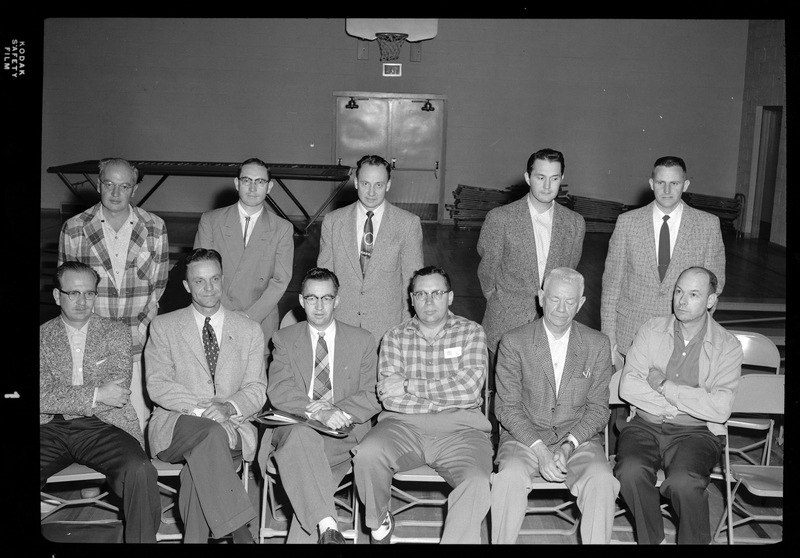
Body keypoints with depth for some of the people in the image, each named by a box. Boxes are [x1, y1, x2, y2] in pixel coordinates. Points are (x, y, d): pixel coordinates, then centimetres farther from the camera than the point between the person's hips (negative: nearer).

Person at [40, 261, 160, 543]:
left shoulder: (116, 332, 12)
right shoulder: (43, 336, 12)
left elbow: (119, 391, -1)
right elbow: (43, 397, -1)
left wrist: (63, 398, -4)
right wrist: (96, 395, -9)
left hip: (102, 426, -1)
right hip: (50, 429, 1)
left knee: (141, 471, -31)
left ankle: (141, 539, -14)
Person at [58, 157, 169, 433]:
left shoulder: (155, 228, 2)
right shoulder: (74, 229, 1)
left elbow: (158, 284, 4)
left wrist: (138, 329, -4)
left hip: (139, 339, 0)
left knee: (138, 418, -1)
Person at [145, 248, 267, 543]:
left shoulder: (250, 331, 14)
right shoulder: (163, 326, 10)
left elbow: (257, 390, 7)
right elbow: (157, 385, -2)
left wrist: (229, 407, -16)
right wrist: (200, 408, -17)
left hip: (232, 428, 1)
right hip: (174, 427, -1)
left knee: (200, 466, -34)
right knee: (210, 432, -36)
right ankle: (239, 530, -34)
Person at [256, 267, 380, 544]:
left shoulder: (362, 341, 12)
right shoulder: (285, 339, 12)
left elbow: (373, 397, 4)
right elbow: (278, 392, -3)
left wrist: (339, 412, -16)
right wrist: (318, 412, -21)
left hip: (342, 433, 1)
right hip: (293, 426, 0)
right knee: (302, 433, -36)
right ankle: (327, 526, -43)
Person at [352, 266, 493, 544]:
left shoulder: (471, 332, 9)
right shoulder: (395, 337, 11)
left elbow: (469, 387, -7)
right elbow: (388, 396, -3)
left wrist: (409, 386, -5)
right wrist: (448, 397, -6)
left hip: (459, 430, -1)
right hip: (404, 427, 1)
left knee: (477, 484, -31)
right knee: (366, 454, -28)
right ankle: (380, 523, 1)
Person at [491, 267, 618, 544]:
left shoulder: (597, 345, 5)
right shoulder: (514, 342, 0)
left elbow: (598, 408, 4)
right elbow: (507, 406, -4)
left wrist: (569, 445, -13)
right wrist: (539, 450, -17)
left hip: (578, 438, 1)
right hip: (525, 435, -1)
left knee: (601, 480, -28)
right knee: (510, 477, -31)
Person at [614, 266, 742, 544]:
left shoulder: (727, 346, 1)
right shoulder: (652, 329, 7)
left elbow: (720, 409, -12)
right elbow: (628, 386, -3)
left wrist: (664, 385, -10)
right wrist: (684, 403, -8)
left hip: (696, 431, -2)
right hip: (645, 425, 2)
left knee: (684, 482, -31)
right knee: (630, 472, -28)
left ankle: (695, 540, -1)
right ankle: (651, 539, -2)